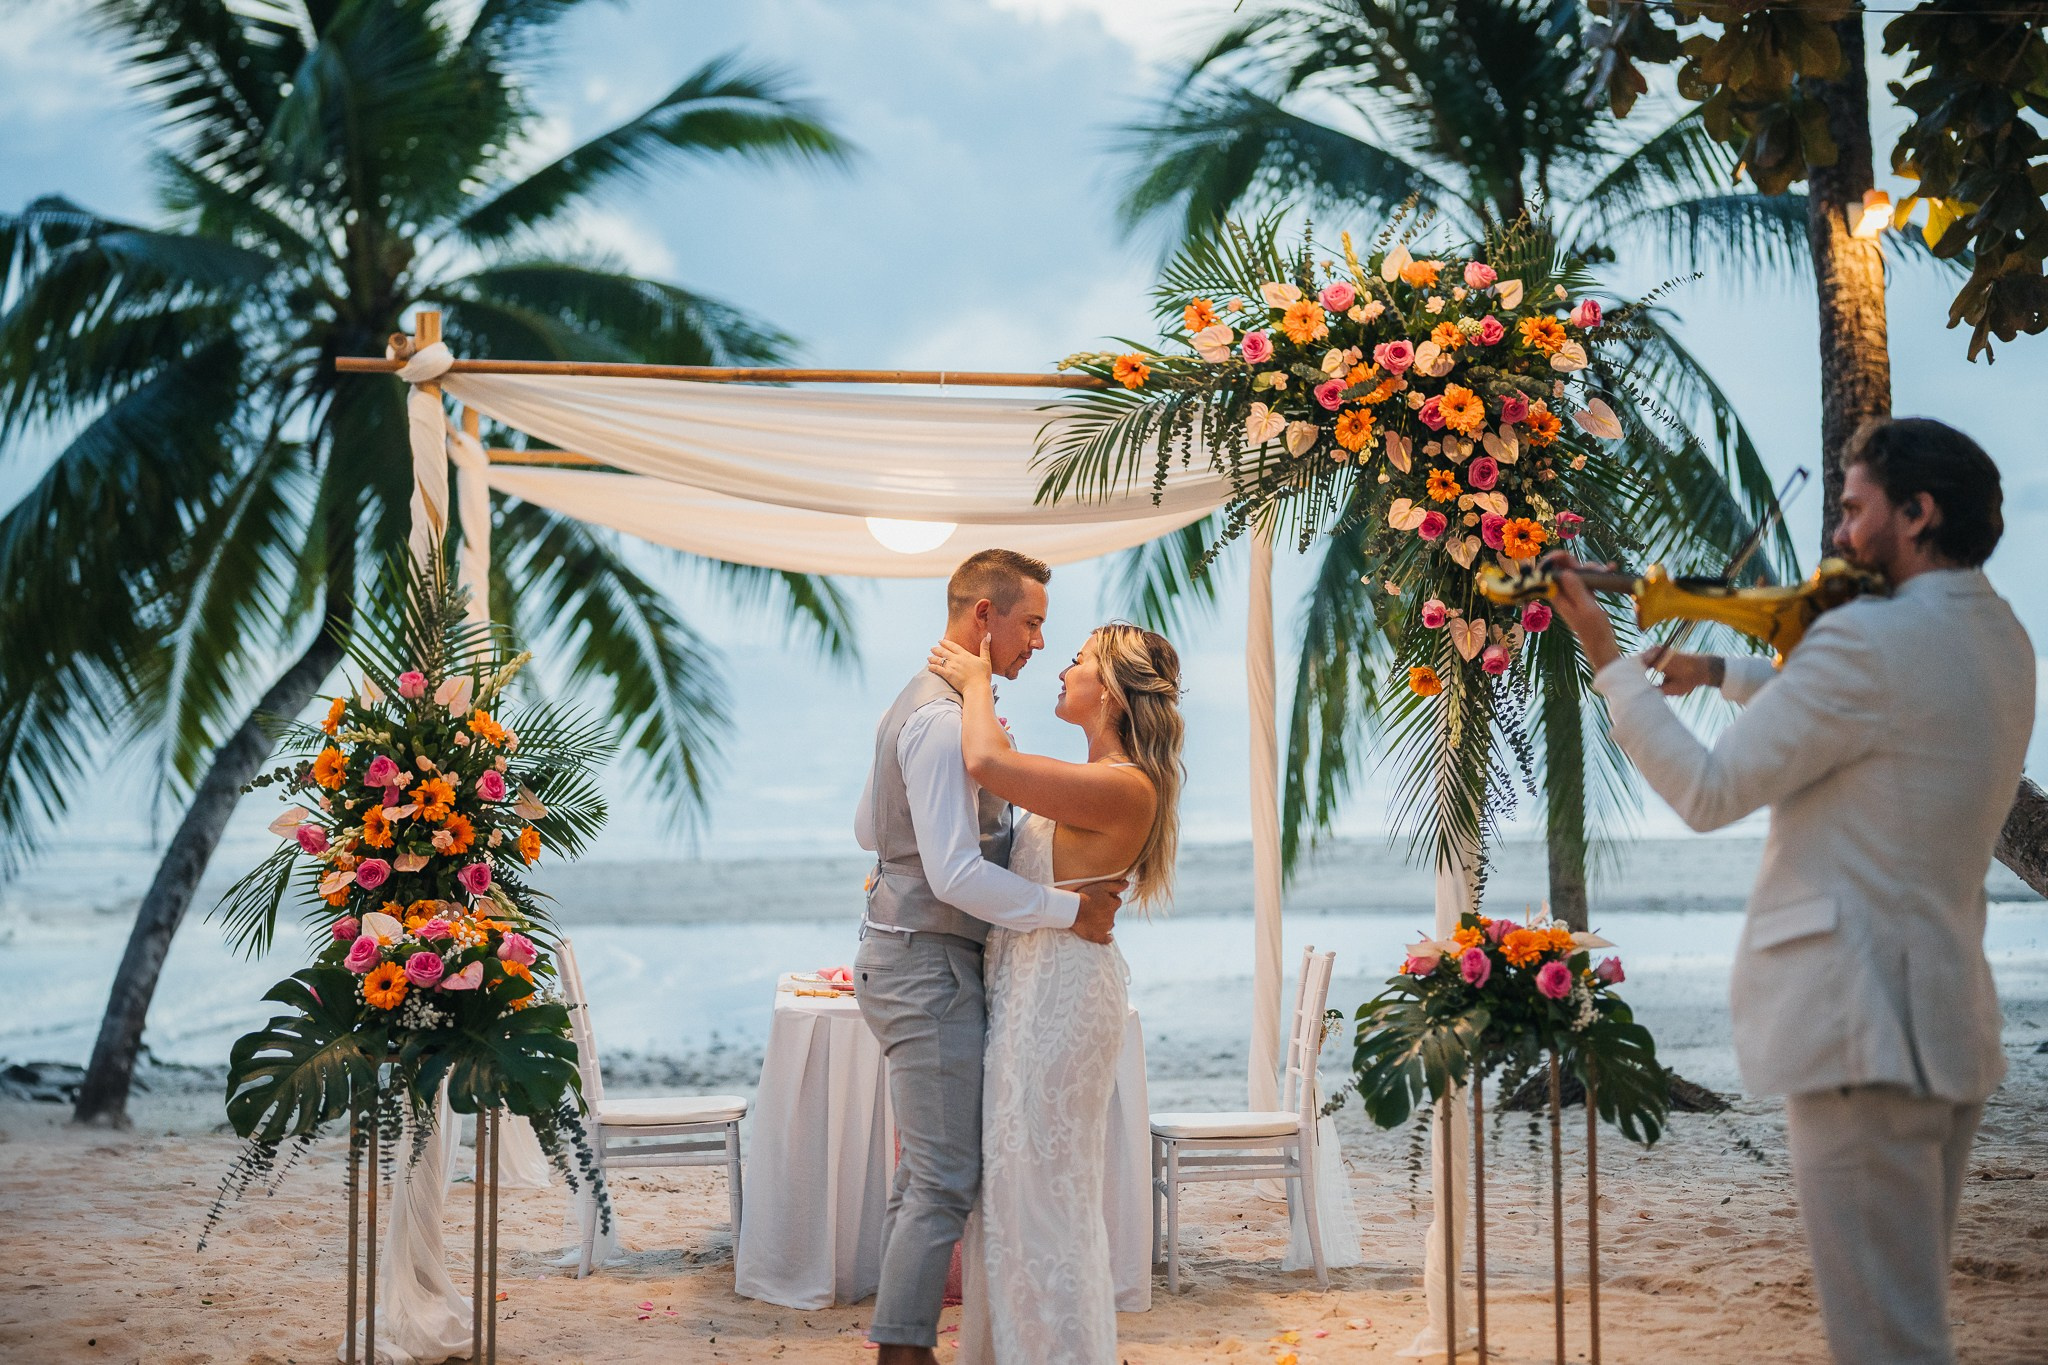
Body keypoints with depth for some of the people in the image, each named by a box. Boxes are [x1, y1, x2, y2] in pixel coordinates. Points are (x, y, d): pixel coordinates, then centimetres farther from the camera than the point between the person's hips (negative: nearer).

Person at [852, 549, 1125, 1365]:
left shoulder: (919, 706, 14)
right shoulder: (946, 720, -20)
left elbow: (867, 830, 24)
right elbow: (958, 877, -26)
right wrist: (1071, 909, -19)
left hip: (906, 958, 11)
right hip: (930, 964, -11)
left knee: (923, 1173, 16)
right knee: (945, 1182, -6)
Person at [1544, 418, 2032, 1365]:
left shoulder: (1872, 639, -16)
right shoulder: (1998, 640, 13)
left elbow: (1707, 793, -12)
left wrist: (1610, 661, -3)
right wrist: (1721, 672, 29)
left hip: (1863, 1028, -10)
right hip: (1951, 1026, 10)